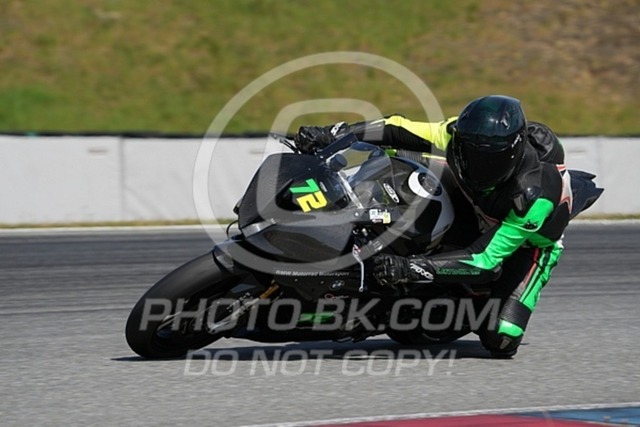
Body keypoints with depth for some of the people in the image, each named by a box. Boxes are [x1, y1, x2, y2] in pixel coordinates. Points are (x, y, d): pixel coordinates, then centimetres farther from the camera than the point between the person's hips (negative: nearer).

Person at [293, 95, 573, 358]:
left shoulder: (535, 195, -43)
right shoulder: (463, 134, -30)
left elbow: (487, 259, -44)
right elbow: (400, 130, -21)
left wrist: (411, 269, -54)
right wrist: (331, 134, -32)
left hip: (529, 240, -4)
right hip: (480, 217, 5)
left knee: (500, 340, -21)